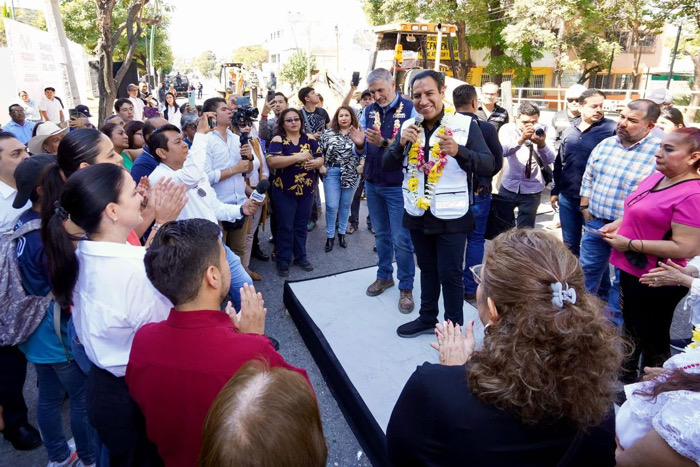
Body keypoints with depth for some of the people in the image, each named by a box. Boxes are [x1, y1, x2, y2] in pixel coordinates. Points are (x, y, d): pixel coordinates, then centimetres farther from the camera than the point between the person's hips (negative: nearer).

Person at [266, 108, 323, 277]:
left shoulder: (309, 139, 6)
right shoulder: (278, 140, -8)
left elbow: (320, 158, 9)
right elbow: (272, 161, -22)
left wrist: (316, 162, -16)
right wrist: (298, 157, -26)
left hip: (307, 191, 4)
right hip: (284, 191, -4)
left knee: (302, 226, 14)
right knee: (285, 227, 4)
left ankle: (301, 257, 28)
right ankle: (283, 261, 17)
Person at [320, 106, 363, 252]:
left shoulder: (358, 134, 4)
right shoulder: (328, 133, 3)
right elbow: (319, 151, 3)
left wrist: (361, 165, -14)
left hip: (351, 174, 1)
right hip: (332, 172, -1)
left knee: (345, 205, 10)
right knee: (332, 206, -2)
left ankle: (342, 233, 25)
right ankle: (330, 236, 12)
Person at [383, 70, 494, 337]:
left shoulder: (465, 124, -9)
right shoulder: (408, 126, 3)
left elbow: (488, 165, -15)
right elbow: (387, 166, 1)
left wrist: (459, 151, -32)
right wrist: (401, 144, -19)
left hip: (451, 215, -4)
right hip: (417, 213, 4)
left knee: (450, 274, 4)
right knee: (427, 269, 19)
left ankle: (454, 327, 22)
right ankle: (427, 318, 36)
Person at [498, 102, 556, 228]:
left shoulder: (545, 131, -6)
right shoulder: (507, 129, -6)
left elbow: (549, 160, -18)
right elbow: (503, 151, -25)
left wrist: (541, 144, -38)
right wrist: (522, 138, -41)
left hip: (532, 190, -1)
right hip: (508, 187, 1)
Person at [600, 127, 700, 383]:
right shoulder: (656, 177, 2)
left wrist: (630, 244, -25)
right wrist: (617, 225, 1)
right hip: (632, 269, 9)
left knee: (652, 336, 12)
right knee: (630, 326, 25)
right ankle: (626, 376, 47)